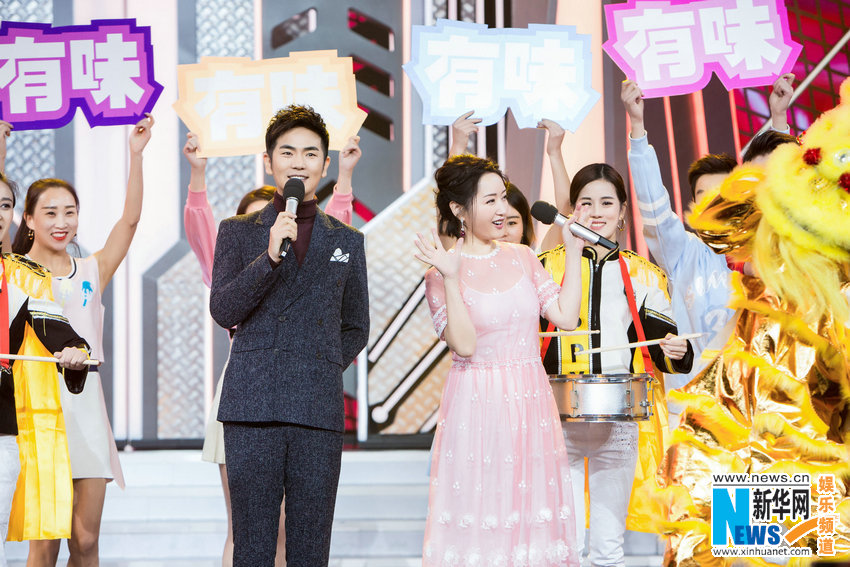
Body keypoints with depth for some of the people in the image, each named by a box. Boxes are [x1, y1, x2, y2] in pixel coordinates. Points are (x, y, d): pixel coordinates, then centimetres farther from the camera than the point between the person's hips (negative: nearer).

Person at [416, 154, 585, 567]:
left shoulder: (522, 257, 7)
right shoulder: (442, 274, -6)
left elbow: (566, 317, 1)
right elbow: (464, 345, -16)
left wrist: (574, 253, 3)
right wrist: (451, 279, -23)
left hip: (530, 403, 4)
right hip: (477, 405, -4)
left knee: (531, 504, 6)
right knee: (479, 512, -1)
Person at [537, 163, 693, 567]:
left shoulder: (644, 275, 8)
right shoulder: (548, 268, 5)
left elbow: (660, 347, 8)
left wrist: (675, 352, -13)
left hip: (620, 423, 1)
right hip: (560, 420, -1)